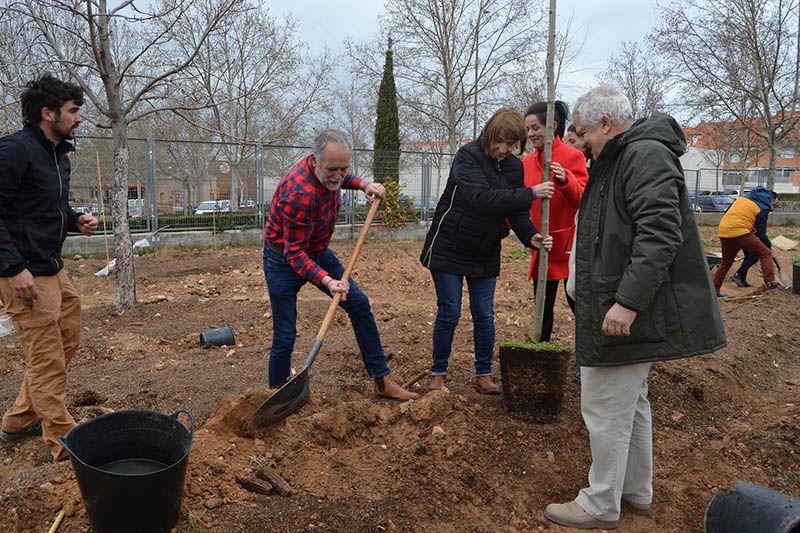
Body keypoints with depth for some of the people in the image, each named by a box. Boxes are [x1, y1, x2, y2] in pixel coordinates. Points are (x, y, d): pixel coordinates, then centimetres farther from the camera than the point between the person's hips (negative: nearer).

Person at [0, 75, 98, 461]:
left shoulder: (58, 156, 14)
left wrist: (76, 220, 5)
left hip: (53, 269, 10)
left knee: (67, 342, 17)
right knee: (47, 360, -3)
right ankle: (63, 440, 8)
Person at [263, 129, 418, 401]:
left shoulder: (328, 170, -10)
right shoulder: (299, 193, -35)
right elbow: (294, 253, -31)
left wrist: (363, 184, 0)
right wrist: (327, 281, -46)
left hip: (318, 251, 8)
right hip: (284, 260, -7)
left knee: (359, 304, 0)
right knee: (285, 336, -6)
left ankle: (382, 381, 8)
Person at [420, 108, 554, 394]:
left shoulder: (514, 166, 2)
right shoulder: (468, 156, -17)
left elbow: (516, 210, 0)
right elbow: (481, 198, -32)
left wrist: (530, 236, -20)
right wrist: (531, 194, -32)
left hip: (485, 253, 5)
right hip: (449, 248, -5)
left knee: (484, 316, 8)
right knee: (448, 313, 2)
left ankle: (483, 375, 22)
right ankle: (438, 373, 19)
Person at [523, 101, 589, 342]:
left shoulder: (572, 156, -9)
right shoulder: (527, 162, 8)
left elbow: (584, 198, -17)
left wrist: (565, 180, -35)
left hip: (568, 244, -5)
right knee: (543, 307, 15)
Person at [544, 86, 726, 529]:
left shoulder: (646, 155, -15)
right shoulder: (619, 160, 18)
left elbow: (660, 235, -26)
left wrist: (628, 302, -28)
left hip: (628, 313, -11)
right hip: (619, 307, 11)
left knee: (606, 410, -1)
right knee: (631, 403, 20)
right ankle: (636, 492, 35)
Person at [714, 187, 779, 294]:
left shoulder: (742, 197, 20)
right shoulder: (763, 209, 2)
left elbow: (726, 213, 24)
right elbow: (761, 233, -1)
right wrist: (769, 246, 13)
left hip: (723, 233, 7)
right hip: (740, 233, -7)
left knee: (726, 262, 20)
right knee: (765, 253, 1)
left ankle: (714, 290, 21)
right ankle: (770, 282, -13)